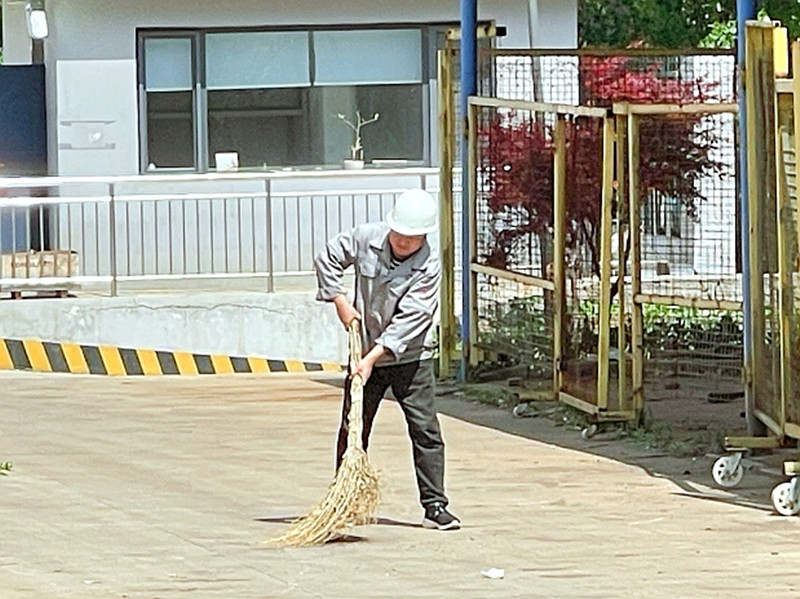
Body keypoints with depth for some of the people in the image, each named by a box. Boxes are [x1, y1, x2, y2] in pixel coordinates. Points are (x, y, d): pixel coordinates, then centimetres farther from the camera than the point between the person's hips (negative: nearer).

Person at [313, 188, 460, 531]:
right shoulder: (365, 239, -9)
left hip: (410, 359, -3)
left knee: (426, 431, -6)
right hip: (365, 355, 3)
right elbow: (328, 259, 7)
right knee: (352, 432, 8)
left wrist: (374, 356, -31)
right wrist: (339, 300, -3)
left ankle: (435, 506, -3)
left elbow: (408, 321, -24)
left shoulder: (428, 268, -18)